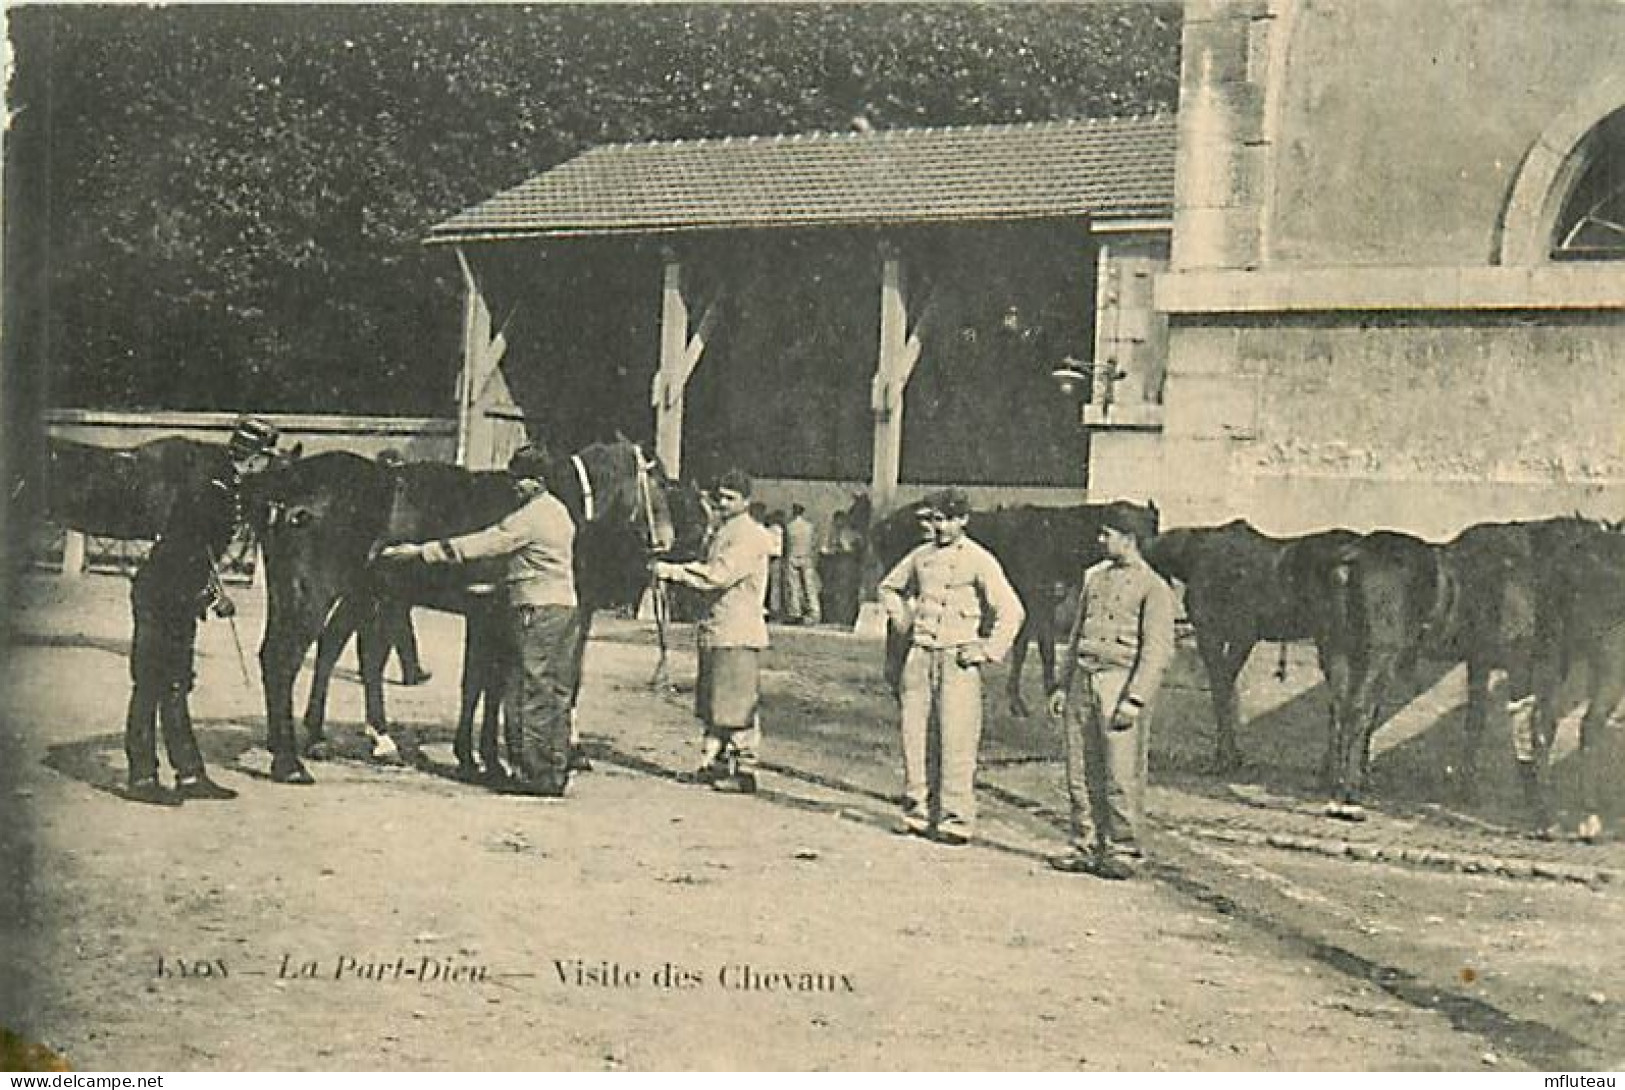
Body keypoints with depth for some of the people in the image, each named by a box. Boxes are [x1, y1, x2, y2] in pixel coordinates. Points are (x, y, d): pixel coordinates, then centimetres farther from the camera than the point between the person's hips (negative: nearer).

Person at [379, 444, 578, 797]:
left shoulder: (529, 517, -13)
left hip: (537, 611, -9)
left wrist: (420, 551, -11)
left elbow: (479, 544, -14)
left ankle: (536, 776, -3)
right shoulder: (560, 511, 15)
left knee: (530, 696, -4)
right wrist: (505, 582, 25)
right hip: (567, 606, 9)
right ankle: (556, 775, 13)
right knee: (558, 696, 10)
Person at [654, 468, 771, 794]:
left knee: (739, 706, -5)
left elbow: (718, 576, -19)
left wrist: (674, 571, -13)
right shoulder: (722, 532, 18)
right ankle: (714, 763, 20)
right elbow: (706, 572, 20)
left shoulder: (750, 535, -12)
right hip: (714, 629, 9)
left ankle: (744, 771, 1)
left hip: (738, 634, -9)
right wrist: (677, 571, 0)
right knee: (712, 704, 13)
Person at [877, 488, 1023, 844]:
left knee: (956, 740, -8)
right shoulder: (921, 555, 11)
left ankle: (956, 818, -3)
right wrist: (904, 622, 16)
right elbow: (889, 587, 29)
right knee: (914, 735, 5)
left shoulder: (979, 560, -5)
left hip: (958, 659, -5)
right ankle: (919, 811, 14)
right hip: (920, 655, 5)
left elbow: (1011, 611, -9)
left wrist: (988, 652, -10)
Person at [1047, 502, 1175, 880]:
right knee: (1081, 774, 6)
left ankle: (1122, 851, 3)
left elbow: (1158, 650, -10)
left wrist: (1135, 700, -18)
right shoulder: (1094, 577, 18)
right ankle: (1086, 847, 13)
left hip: (1121, 683, -6)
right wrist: (1062, 685, 16)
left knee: (1121, 775, -5)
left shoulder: (1153, 587, -3)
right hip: (1083, 681, 6)